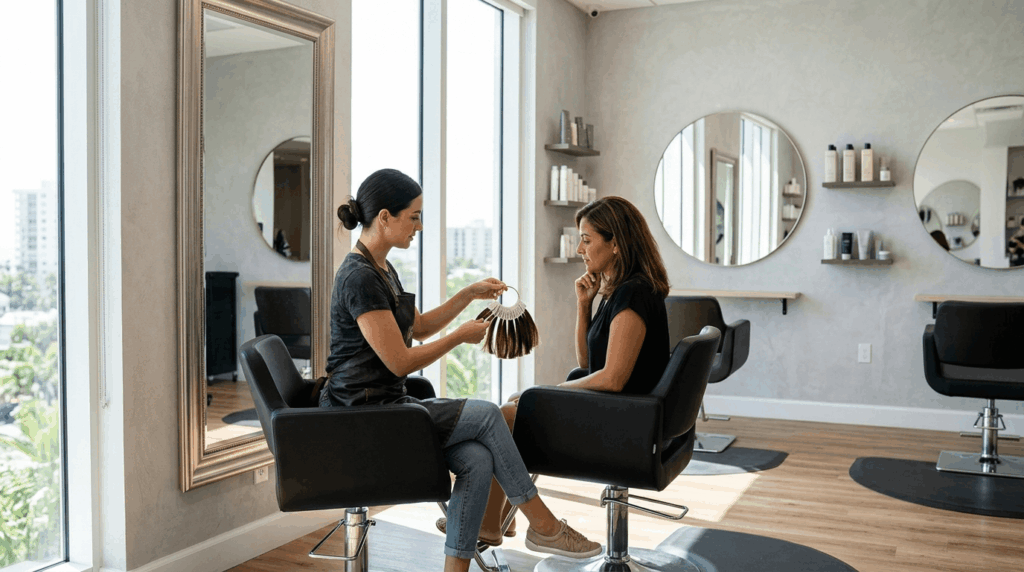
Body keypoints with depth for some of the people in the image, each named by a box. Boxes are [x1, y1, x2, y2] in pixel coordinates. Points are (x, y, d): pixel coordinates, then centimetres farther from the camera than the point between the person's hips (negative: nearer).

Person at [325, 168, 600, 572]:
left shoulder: (382, 270, 14)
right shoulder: (359, 277, -18)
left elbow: (418, 327, 27)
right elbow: (401, 362, -19)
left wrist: (470, 294, 17)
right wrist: (462, 336, -6)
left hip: (386, 405, 9)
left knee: (477, 460, -12)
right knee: (485, 414, -13)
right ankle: (543, 526, 0)